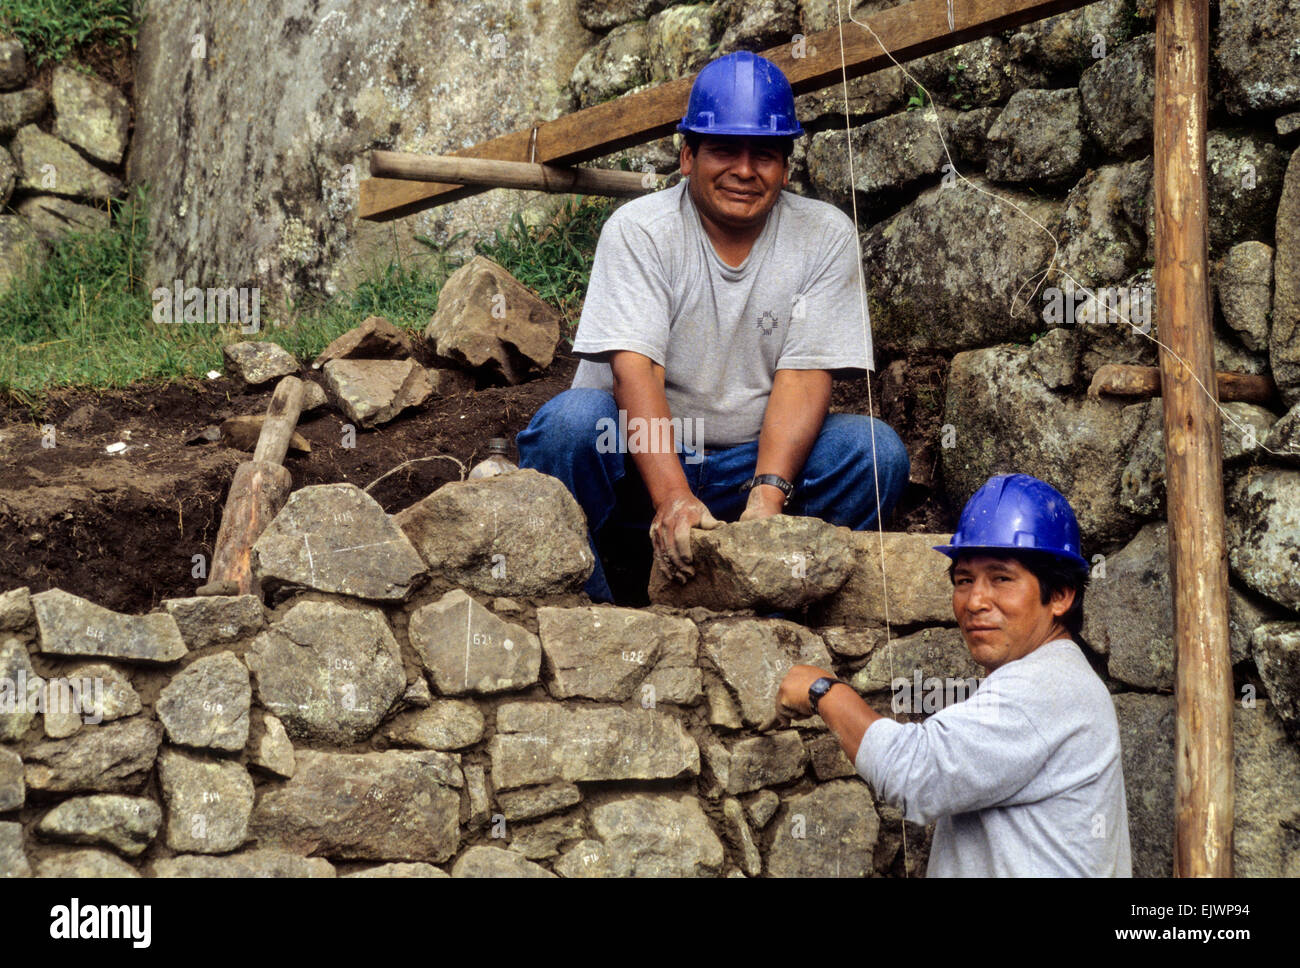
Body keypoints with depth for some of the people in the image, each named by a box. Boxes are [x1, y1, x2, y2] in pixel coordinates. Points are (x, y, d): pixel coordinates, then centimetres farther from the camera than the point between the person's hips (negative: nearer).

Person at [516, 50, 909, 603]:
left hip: (759, 458, 2)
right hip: (638, 458, -2)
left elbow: (804, 375, -11)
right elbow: (634, 369, -22)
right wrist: (673, 498, -37)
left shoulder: (825, 237, -3)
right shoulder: (639, 230, -10)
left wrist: (766, 496, -28)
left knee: (878, 450, -21)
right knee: (572, 418, -32)